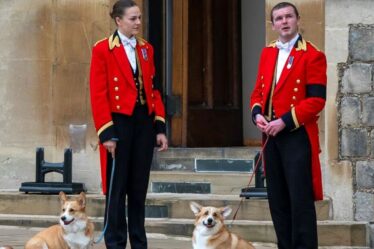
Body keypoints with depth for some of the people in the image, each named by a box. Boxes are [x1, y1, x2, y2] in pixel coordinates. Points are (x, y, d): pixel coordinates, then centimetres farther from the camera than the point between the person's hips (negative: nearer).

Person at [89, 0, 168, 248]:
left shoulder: (146, 48, 11)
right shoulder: (103, 49, -6)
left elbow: (154, 89, 12)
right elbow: (98, 94, -10)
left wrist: (160, 127, 5)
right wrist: (106, 132, -15)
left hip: (144, 121, 5)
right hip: (119, 122, -5)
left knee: (139, 186, 10)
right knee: (117, 187, 1)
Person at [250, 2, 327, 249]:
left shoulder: (313, 55, -7)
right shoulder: (267, 53, 15)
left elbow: (317, 100, -14)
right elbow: (259, 91, 17)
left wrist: (284, 121, -19)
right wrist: (257, 114, -4)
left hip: (297, 136, -7)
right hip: (270, 135, 7)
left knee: (300, 200, -6)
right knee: (277, 199, 10)